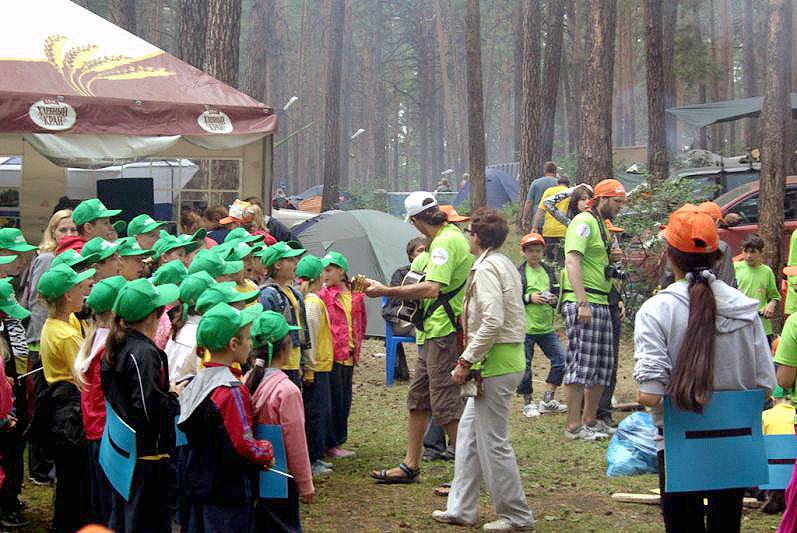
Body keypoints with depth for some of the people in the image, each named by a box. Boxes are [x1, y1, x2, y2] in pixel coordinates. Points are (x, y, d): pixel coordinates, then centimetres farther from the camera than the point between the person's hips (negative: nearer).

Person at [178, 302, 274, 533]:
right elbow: (243, 445, -24)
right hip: (229, 493, -9)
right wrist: (268, 452, -6)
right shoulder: (232, 390, -21)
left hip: (199, 485, 9)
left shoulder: (198, 382, 6)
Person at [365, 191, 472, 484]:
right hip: (436, 331, 11)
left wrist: (385, 291, -25)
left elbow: (432, 289, -29)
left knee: (445, 403, -7)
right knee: (418, 397, 15)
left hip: (443, 333, -11)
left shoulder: (445, 242, -18)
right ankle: (410, 466, 22)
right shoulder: (453, 235, 15)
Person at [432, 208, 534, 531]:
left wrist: (466, 361, -20)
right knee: (468, 433, 15)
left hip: (494, 363, -10)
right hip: (508, 358, 10)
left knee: (493, 441, -2)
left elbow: (493, 321, -25)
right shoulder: (505, 265, 16)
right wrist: (472, 360, 18)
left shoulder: (486, 268, -15)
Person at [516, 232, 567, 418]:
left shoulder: (548, 272, 11)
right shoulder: (518, 272, -5)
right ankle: (528, 403, 15)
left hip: (546, 326, 5)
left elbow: (557, 292, 20)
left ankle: (547, 400, 10)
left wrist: (554, 299, -2)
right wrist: (529, 298, -17)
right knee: (524, 366, 0)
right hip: (525, 327, -5)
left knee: (561, 360, 0)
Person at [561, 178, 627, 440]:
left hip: (601, 304, 10)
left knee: (603, 365, 13)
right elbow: (572, 261, -19)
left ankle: (590, 420, 22)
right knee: (582, 363, -9)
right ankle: (574, 426, -4)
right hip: (583, 303, -10)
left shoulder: (601, 225, 21)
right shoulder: (584, 222, -9)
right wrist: (582, 303, -25)